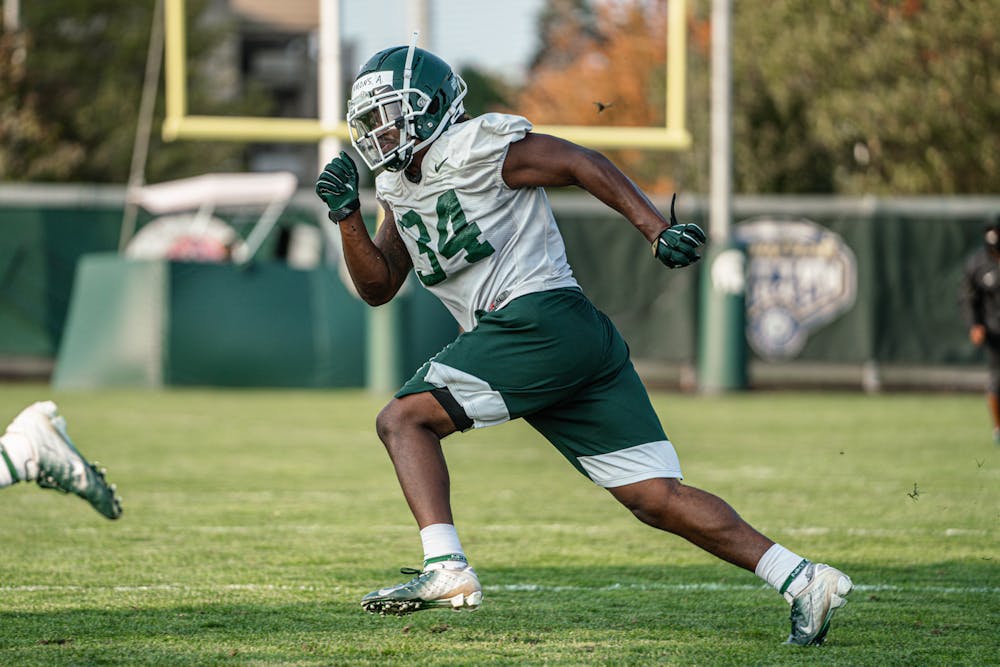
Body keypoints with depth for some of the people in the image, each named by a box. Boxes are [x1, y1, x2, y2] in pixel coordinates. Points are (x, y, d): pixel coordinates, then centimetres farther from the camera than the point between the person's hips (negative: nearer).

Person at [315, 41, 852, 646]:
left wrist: (657, 230, -13)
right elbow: (378, 286, 24)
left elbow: (582, 163, -4)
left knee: (404, 419, -7)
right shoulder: (400, 190, 24)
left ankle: (446, 568, -21)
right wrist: (348, 215, 10)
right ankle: (802, 580, -5)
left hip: (540, 320, -8)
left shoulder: (476, 147, -2)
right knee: (657, 499, 1)